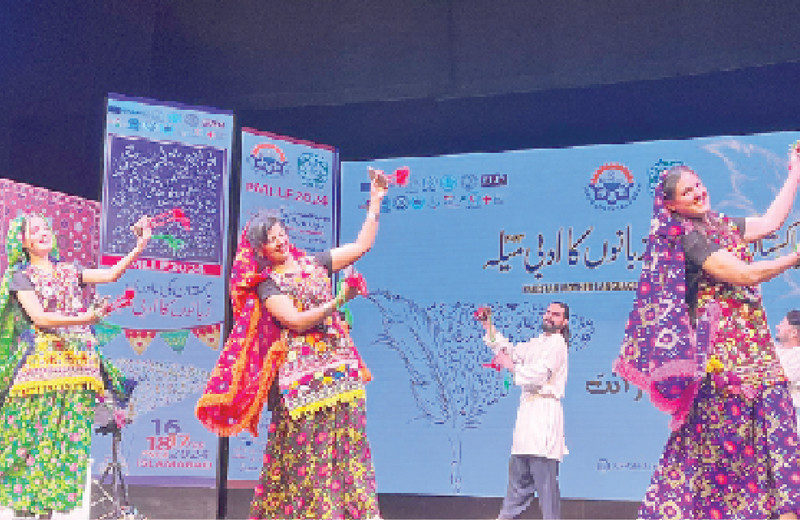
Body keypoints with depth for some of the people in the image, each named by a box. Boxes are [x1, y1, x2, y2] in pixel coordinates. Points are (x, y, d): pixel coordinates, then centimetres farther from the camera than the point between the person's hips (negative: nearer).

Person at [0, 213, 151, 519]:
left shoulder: (70, 272, 19)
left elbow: (111, 274, 11)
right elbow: (39, 317, -8)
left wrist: (139, 247, 0)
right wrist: (82, 319, -22)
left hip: (78, 363, 4)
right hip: (40, 363, -4)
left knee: (66, 438, 1)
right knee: (33, 437, -7)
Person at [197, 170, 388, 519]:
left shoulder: (313, 264, 14)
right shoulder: (267, 284, 0)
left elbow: (362, 245, 15)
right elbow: (296, 321, -13)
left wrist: (375, 202, 11)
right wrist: (338, 302, -18)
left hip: (339, 367, 5)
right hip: (300, 372, -5)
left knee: (345, 443, 3)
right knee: (303, 449, -5)